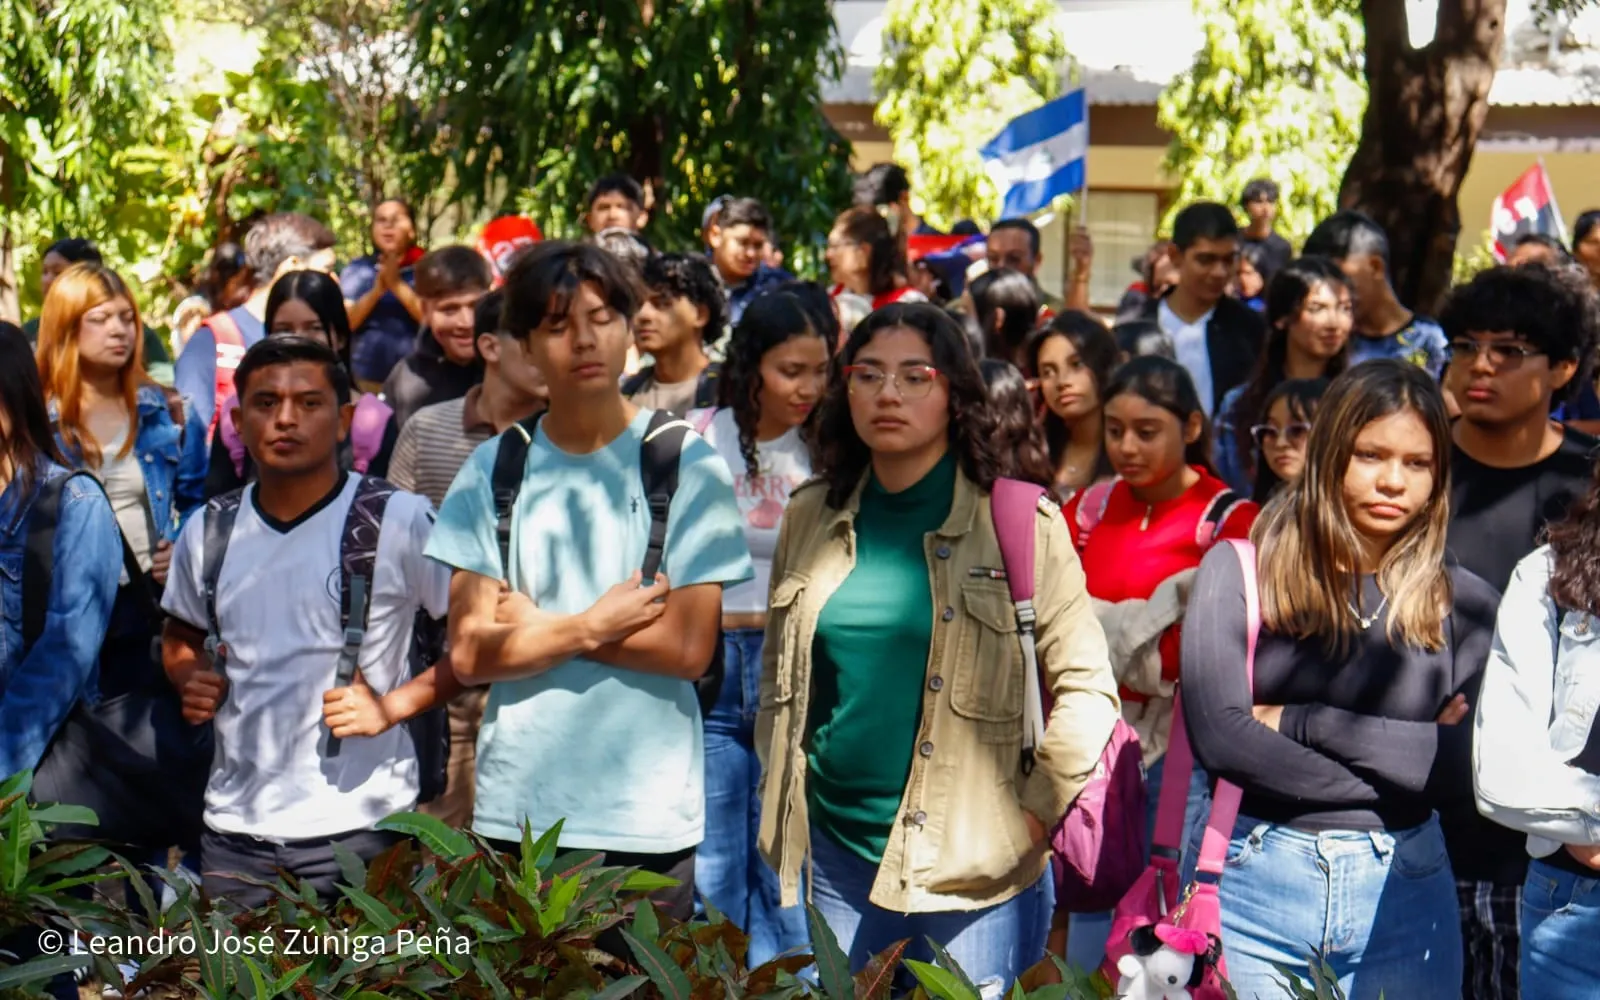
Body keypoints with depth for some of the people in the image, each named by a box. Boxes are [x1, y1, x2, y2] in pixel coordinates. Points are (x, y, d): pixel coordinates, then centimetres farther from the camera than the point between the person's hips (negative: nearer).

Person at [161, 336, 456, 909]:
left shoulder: (399, 520, -7)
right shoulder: (208, 532, 7)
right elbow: (181, 637, 24)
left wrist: (394, 704, -14)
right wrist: (190, 682, 4)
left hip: (358, 829, -4)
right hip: (234, 828, 5)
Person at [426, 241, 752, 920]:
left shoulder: (687, 466, -1)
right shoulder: (493, 469, 4)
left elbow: (690, 649, -9)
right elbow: (469, 653, -1)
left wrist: (538, 626, -5)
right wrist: (595, 625, -10)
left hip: (650, 810, -1)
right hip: (517, 806, 2)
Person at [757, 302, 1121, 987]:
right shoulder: (811, 518, 7)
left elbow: (1086, 688, -6)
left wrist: (1034, 815, -9)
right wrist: (784, 800, 10)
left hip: (975, 865, -3)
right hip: (835, 853, 4)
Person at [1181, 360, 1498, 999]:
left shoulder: (1463, 604, 5)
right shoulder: (1240, 571, -1)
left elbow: (1469, 765, -8)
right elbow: (1219, 735, -14)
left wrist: (1301, 722, -12)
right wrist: (1403, 764, -11)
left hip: (1406, 892, 2)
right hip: (1254, 880, -2)